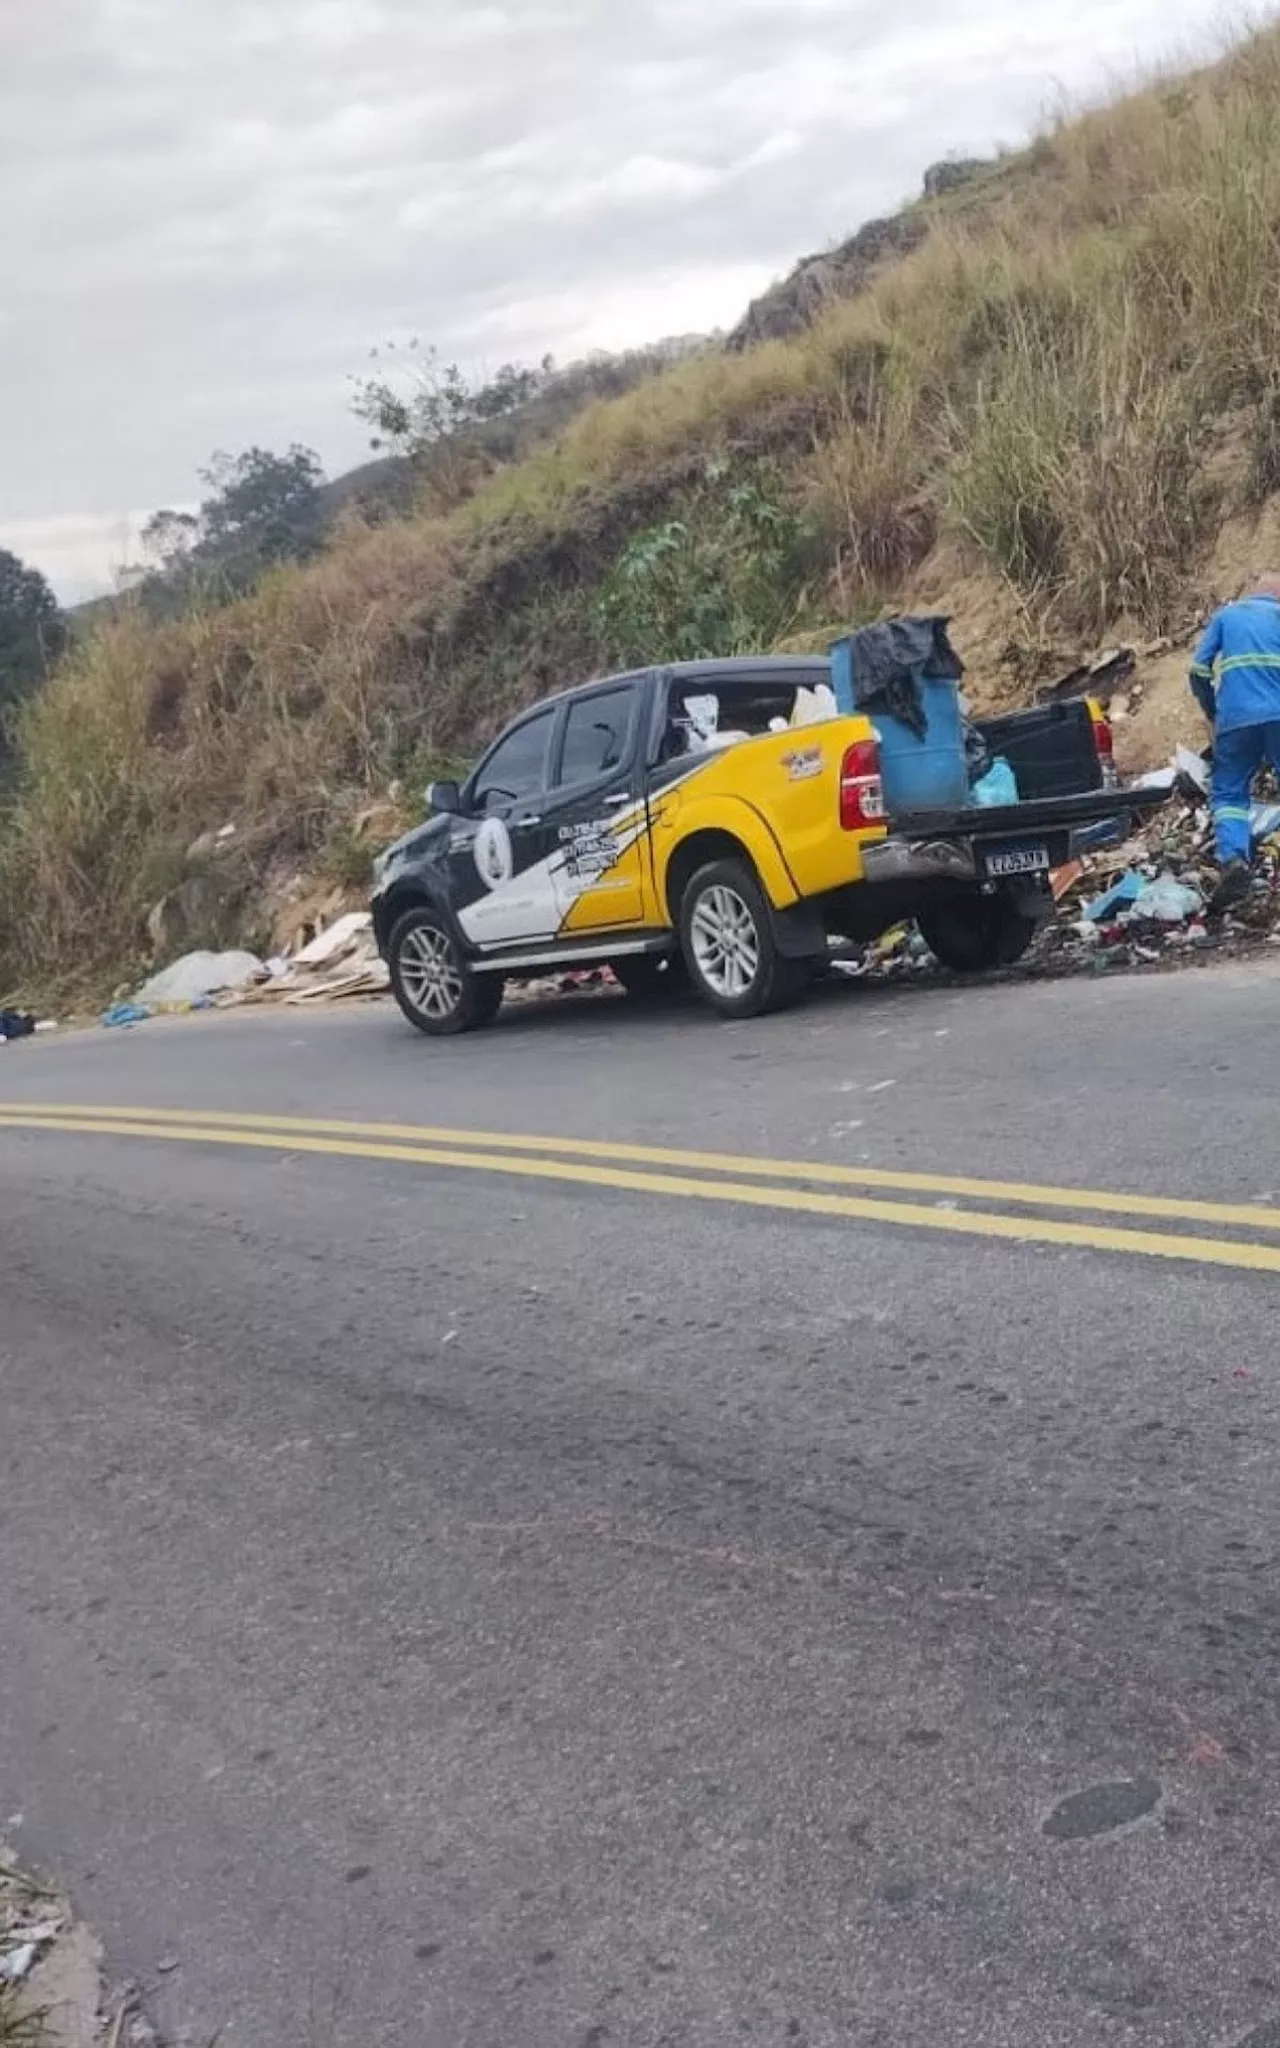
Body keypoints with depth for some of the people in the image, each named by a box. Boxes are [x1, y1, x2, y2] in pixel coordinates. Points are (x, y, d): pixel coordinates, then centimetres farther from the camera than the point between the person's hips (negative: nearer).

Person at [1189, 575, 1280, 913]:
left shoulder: (1225, 615, 21)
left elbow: (1199, 670, 11)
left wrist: (1212, 713, 24)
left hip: (1236, 718, 0)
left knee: (1229, 792, 6)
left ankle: (1233, 860, -18)